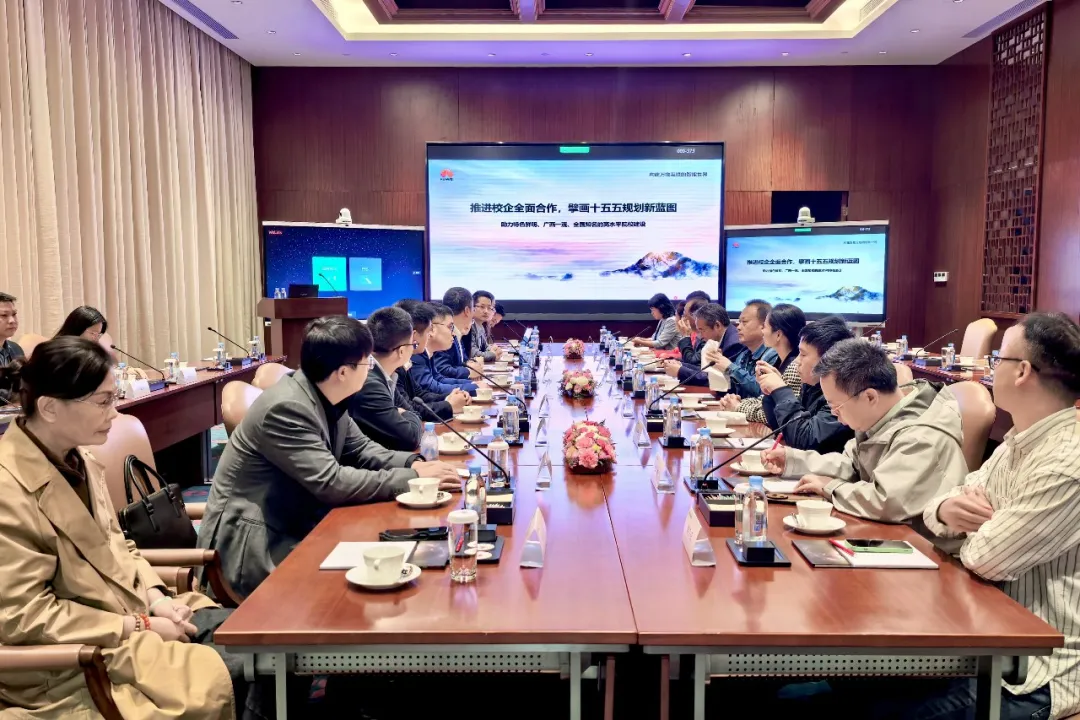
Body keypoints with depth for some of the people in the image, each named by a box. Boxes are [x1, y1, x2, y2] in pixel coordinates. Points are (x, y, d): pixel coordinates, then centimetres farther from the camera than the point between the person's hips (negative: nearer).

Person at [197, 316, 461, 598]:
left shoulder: (328, 398, 0)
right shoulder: (286, 408, -26)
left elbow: (359, 448, 10)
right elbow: (331, 483, -29)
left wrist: (413, 463, -9)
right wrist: (414, 478, -24)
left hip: (296, 528, 8)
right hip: (253, 544, -8)